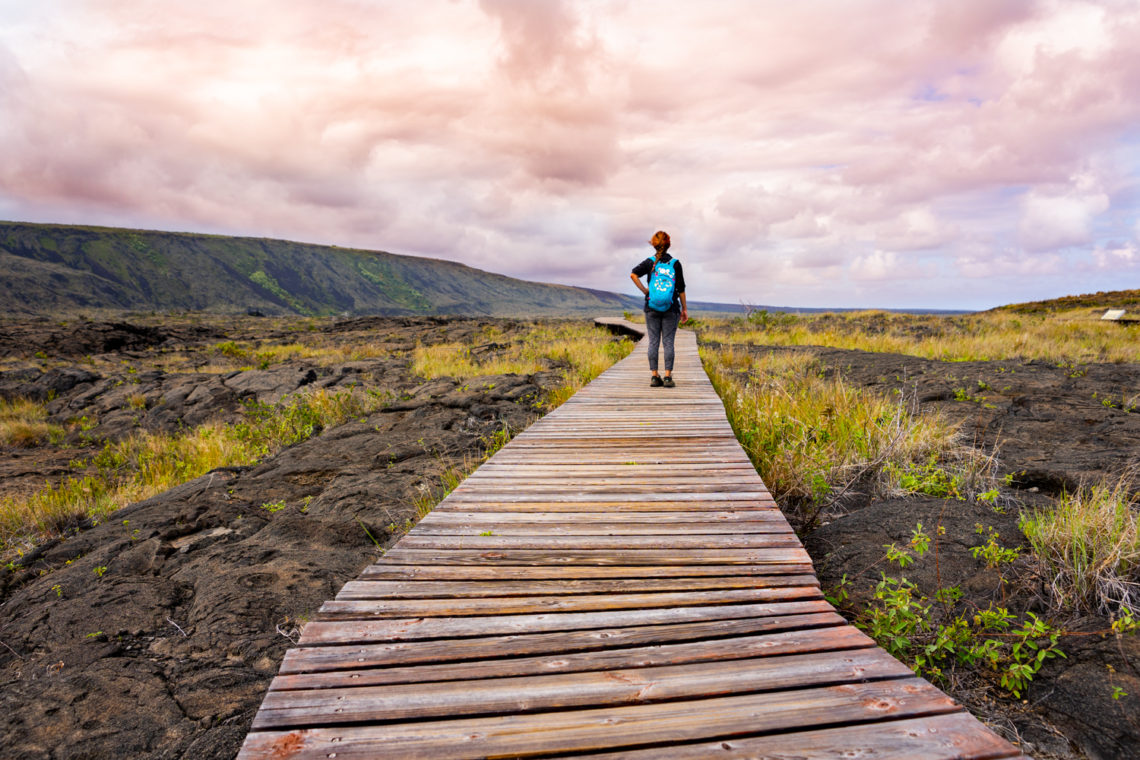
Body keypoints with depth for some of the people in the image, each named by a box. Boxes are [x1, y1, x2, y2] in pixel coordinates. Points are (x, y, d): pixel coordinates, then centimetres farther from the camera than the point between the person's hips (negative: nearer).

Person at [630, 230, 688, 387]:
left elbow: (633, 274, -16)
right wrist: (684, 309, 7)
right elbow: (681, 289, 1)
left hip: (652, 307, 1)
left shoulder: (650, 262, 0)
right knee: (668, 342, 2)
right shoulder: (675, 264, 0)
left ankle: (654, 376, 5)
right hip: (671, 308, -1)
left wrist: (645, 291, -6)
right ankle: (668, 376, 1)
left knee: (653, 342, 5)